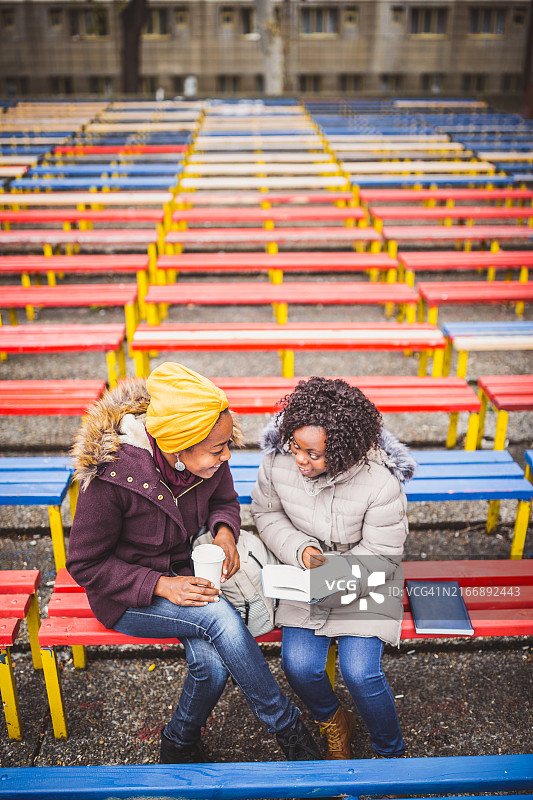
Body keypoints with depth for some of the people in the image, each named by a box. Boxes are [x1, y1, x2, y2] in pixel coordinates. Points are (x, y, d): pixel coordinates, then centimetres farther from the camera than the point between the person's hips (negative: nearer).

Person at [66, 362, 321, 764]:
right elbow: (85, 564, -18)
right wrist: (161, 585, -28)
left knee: (213, 663, -23)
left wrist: (225, 531, -17)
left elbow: (225, 501, 7)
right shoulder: (112, 477, -30)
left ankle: (179, 745, 9)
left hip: (187, 572, 5)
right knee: (219, 616, -30)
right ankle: (287, 727, -9)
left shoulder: (208, 460, -15)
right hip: (127, 595, -4)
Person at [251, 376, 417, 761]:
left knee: (360, 671, -18)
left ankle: (392, 752, 15)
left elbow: (379, 557, -15)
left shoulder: (381, 484, -25)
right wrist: (300, 549, -15)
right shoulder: (277, 462, -15)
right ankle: (333, 721, 22)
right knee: (299, 665, -15)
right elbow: (267, 513, 3)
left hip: (365, 581, -3)